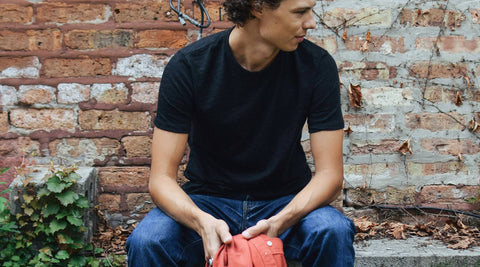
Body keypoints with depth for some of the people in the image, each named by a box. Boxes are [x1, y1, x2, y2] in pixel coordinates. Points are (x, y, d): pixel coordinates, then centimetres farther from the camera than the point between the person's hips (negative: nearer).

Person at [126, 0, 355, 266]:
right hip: (207, 202, 0)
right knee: (146, 241, -30)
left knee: (334, 232, -32)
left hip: (286, 204, 1)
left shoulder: (316, 65, -11)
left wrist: (278, 223, -32)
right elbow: (161, 177, -16)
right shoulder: (188, 65, -14)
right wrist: (203, 223, -38)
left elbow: (330, 173, -12)